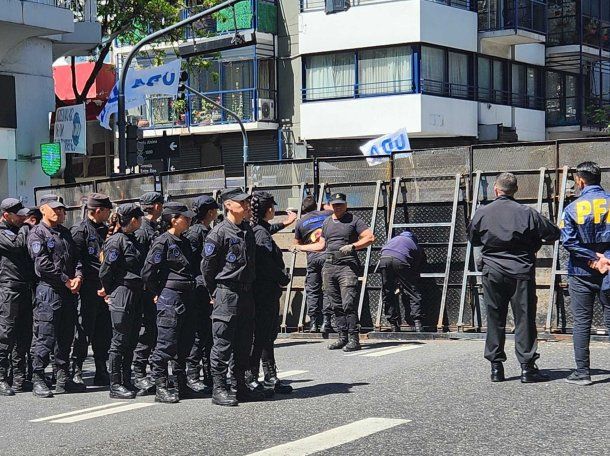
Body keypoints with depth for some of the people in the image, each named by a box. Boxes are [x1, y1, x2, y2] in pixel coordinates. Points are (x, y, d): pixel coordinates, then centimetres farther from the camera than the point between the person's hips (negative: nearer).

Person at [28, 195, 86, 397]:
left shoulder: (65, 232, 19)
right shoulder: (37, 233, -5)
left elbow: (76, 257, 15)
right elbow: (42, 264, -14)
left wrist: (78, 276, -4)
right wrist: (66, 280, -13)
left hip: (69, 291, 8)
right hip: (48, 291, -7)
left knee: (66, 335, 11)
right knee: (47, 337, -8)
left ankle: (63, 379, 18)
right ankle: (38, 379, -1)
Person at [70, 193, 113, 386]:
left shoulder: (106, 230, 18)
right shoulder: (80, 230, -5)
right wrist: (79, 276, -25)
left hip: (105, 288, 7)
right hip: (88, 288, -7)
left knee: (104, 332, 9)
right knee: (84, 331, -4)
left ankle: (102, 373, 16)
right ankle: (76, 372, 4)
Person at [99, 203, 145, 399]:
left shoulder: (132, 239, 15)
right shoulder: (116, 240, -13)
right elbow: (105, 271, -14)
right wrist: (109, 291, -2)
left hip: (135, 294, 9)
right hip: (121, 294, -9)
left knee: (131, 341, 11)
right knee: (120, 340, -4)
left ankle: (126, 382, 18)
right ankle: (115, 385, 0)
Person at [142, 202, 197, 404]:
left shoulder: (184, 242, 14)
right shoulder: (163, 242, -11)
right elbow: (148, 272, -14)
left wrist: (192, 294, 15)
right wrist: (157, 294, -5)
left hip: (187, 297, 8)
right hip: (169, 297, -8)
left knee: (185, 343, 11)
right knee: (166, 343, -6)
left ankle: (182, 386, 20)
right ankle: (161, 388, -1)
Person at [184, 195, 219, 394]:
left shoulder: (208, 231, 18)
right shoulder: (195, 232, -10)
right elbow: (189, 261, -16)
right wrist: (201, 284, -18)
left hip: (210, 289, 9)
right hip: (200, 289, -9)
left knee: (210, 333, 11)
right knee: (200, 333, -8)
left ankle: (209, 375, 16)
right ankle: (191, 375, -3)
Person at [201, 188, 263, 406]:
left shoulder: (248, 230, 12)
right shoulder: (219, 232, -11)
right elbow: (207, 265, -7)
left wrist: (249, 287, 17)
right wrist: (214, 293, -2)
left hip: (246, 293, 7)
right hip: (226, 293, -7)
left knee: (244, 343, 12)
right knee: (223, 342, -3)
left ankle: (241, 386, 20)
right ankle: (219, 389, 2)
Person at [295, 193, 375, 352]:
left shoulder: (354, 220, 4)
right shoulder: (327, 222, 21)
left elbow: (370, 237, -4)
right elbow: (321, 245, 30)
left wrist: (352, 246, -14)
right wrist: (300, 248, 27)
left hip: (347, 266, -6)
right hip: (329, 266, 6)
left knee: (349, 304, -13)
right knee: (336, 305, 5)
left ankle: (354, 339, -12)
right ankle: (343, 337, 10)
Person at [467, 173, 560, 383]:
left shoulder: (482, 213, 0)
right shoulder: (527, 213, -6)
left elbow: (473, 239, 14)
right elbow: (554, 234, 0)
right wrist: (534, 242, 17)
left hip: (492, 272, 2)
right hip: (521, 273, -2)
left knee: (494, 320, 8)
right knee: (524, 319, 2)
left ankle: (496, 367, 9)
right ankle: (527, 367, 1)